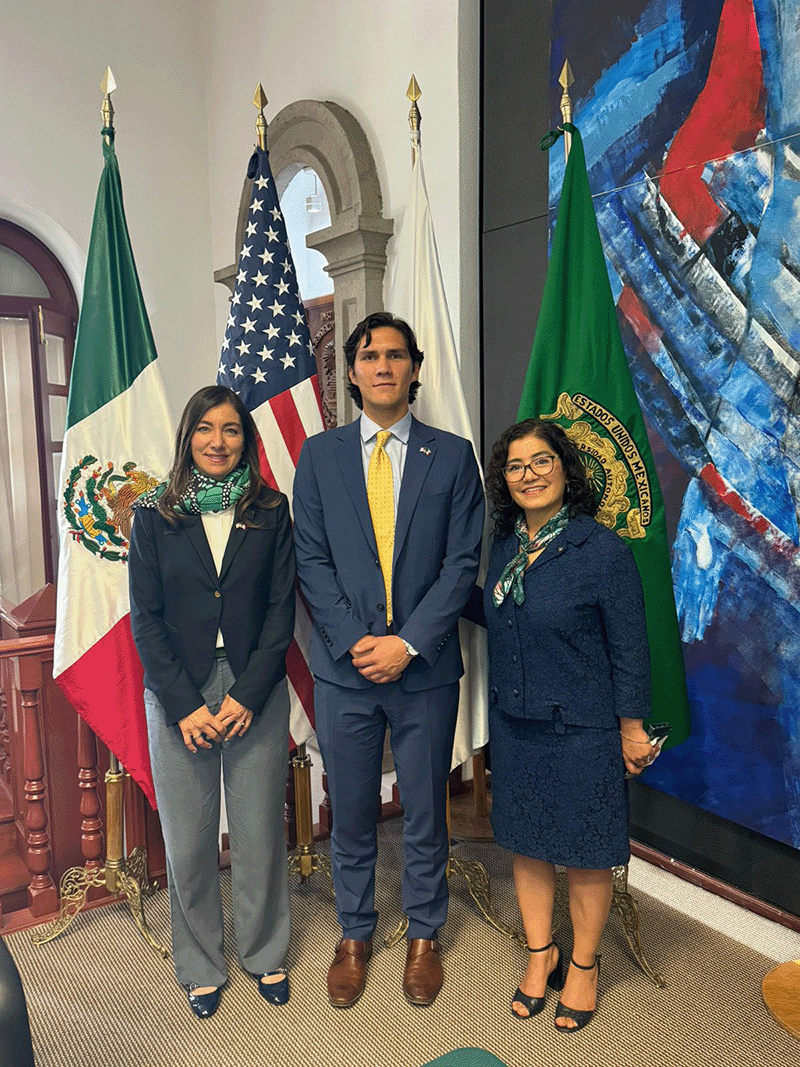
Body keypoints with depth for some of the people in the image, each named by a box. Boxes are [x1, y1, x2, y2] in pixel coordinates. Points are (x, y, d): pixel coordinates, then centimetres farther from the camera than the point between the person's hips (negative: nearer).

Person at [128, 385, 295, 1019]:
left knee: (260, 831, 8)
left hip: (256, 692, 0)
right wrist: (185, 704, -9)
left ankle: (265, 955, 32)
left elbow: (281, 609, 0)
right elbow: (145, 617, -1)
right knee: (188, 841, 8)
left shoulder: (270, 513, 3)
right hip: (177, 694, 0)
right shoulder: (155, 516, 3)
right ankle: (202, 967, 32)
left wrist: (247, 695, -9)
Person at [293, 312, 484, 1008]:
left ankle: (424, 935, 37)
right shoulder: (320, 455, 4)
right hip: (344, 667, 1)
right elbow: (311, 559, 0)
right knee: (351, 813, 15)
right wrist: (355, 642, -11)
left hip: (425, 666, 0)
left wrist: (408, 642, -13)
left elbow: (463, 561, -4)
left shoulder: (452, 455, 2)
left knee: (425, 811, 14)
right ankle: (355, 936, 37)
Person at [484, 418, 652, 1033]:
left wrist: (631, 727, -7)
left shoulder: (604, 550, -15)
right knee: (526, 842, 18)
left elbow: (629, 648, -10)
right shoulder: (506, 547, 2)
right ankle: (540, 952, 40)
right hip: (514, 723, 5)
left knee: (584, 852, 12)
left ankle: (584, 964, 36)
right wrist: (502, 704, 13)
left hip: (581, 728, -5)